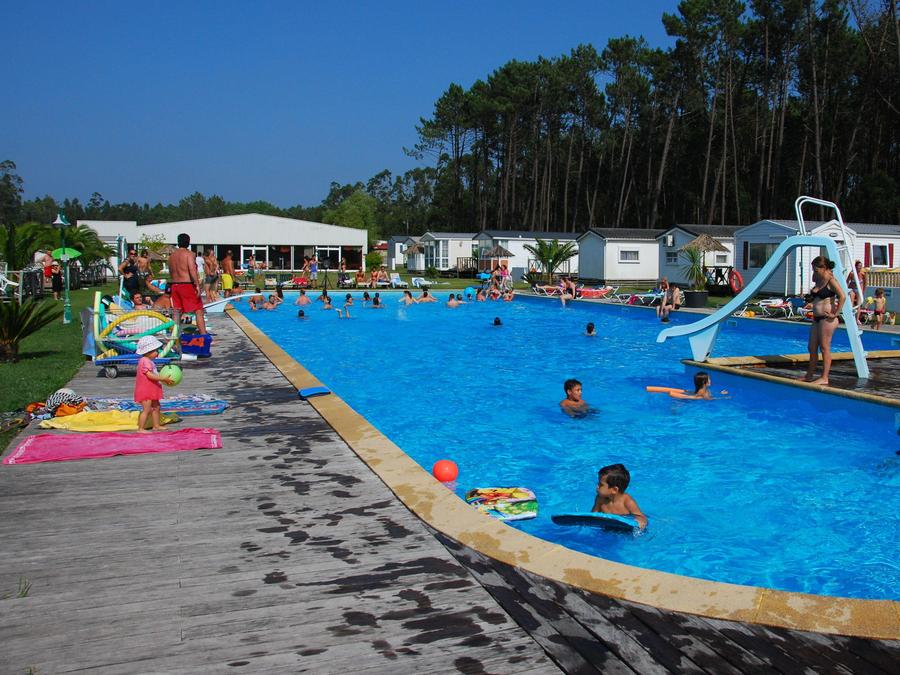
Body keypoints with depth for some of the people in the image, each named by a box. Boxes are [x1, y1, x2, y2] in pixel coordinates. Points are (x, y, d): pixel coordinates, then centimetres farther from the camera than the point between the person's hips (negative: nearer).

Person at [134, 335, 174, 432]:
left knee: (156, 407, 17)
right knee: (147, 409, -11)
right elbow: (150, 375, -28)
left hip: (151, 390, 11)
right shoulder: (145, 361, -19)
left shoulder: (149, 361, 14)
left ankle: (156, 426, 28)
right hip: (145, 390, -11)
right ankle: (140, 429, -7)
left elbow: (154, 374, 18)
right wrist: (164, 379, -26)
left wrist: (164, 379, 8)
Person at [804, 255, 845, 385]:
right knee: (812, 348, 11)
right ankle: (809, 376, 20)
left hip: (826, 319, -9)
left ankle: (824, 378, 0)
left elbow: (842, 296, -21)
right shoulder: (818, 281, 15)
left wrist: (836, 314, -20)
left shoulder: (831, 281, -10)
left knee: (824, 348, -5)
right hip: (816, 318, 9)